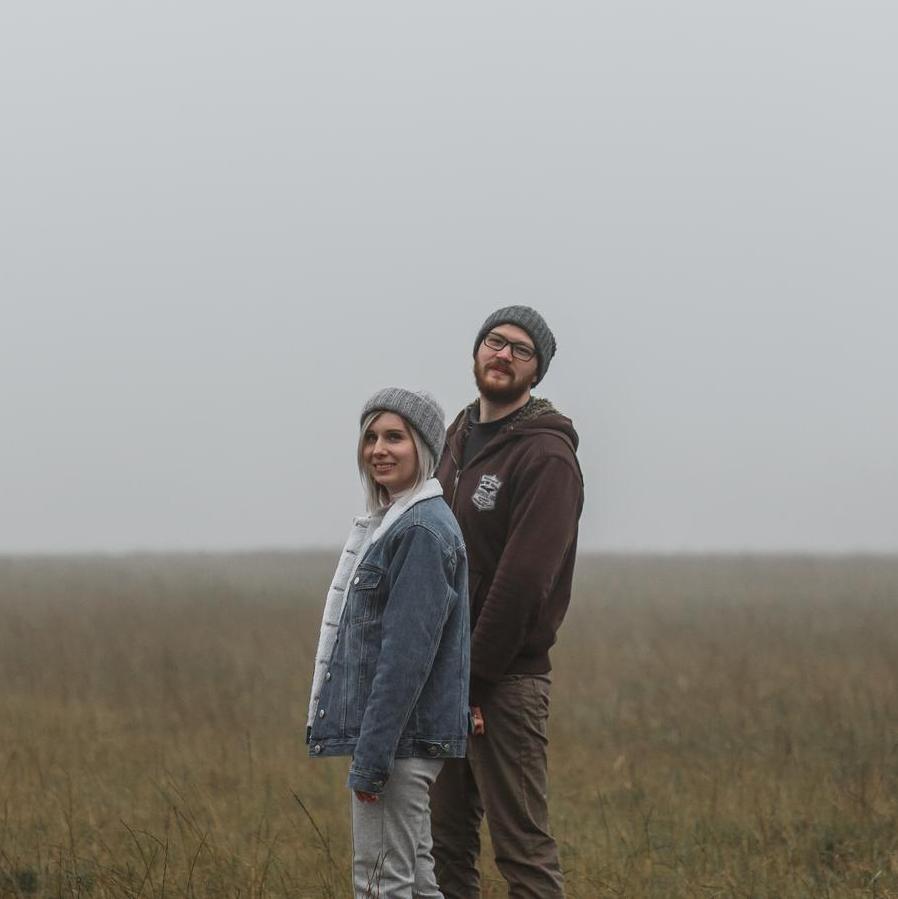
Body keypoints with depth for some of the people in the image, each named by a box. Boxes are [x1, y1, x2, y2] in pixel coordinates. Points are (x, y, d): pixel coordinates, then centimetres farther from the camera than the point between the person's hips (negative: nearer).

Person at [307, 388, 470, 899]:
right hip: (406, 741, 10)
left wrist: (371, 759, -23)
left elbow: (407, 655, -21)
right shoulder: (391, 523, 15)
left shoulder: (423, 531, -16)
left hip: (402, 737, -10)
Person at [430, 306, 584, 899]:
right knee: (447, 839, 10)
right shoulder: (460, 438, 15)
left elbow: (524, 578, -17)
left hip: (507, 676, -8)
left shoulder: (546, 455, -10)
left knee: (522, 847, -8)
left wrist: (474, 676, -17)